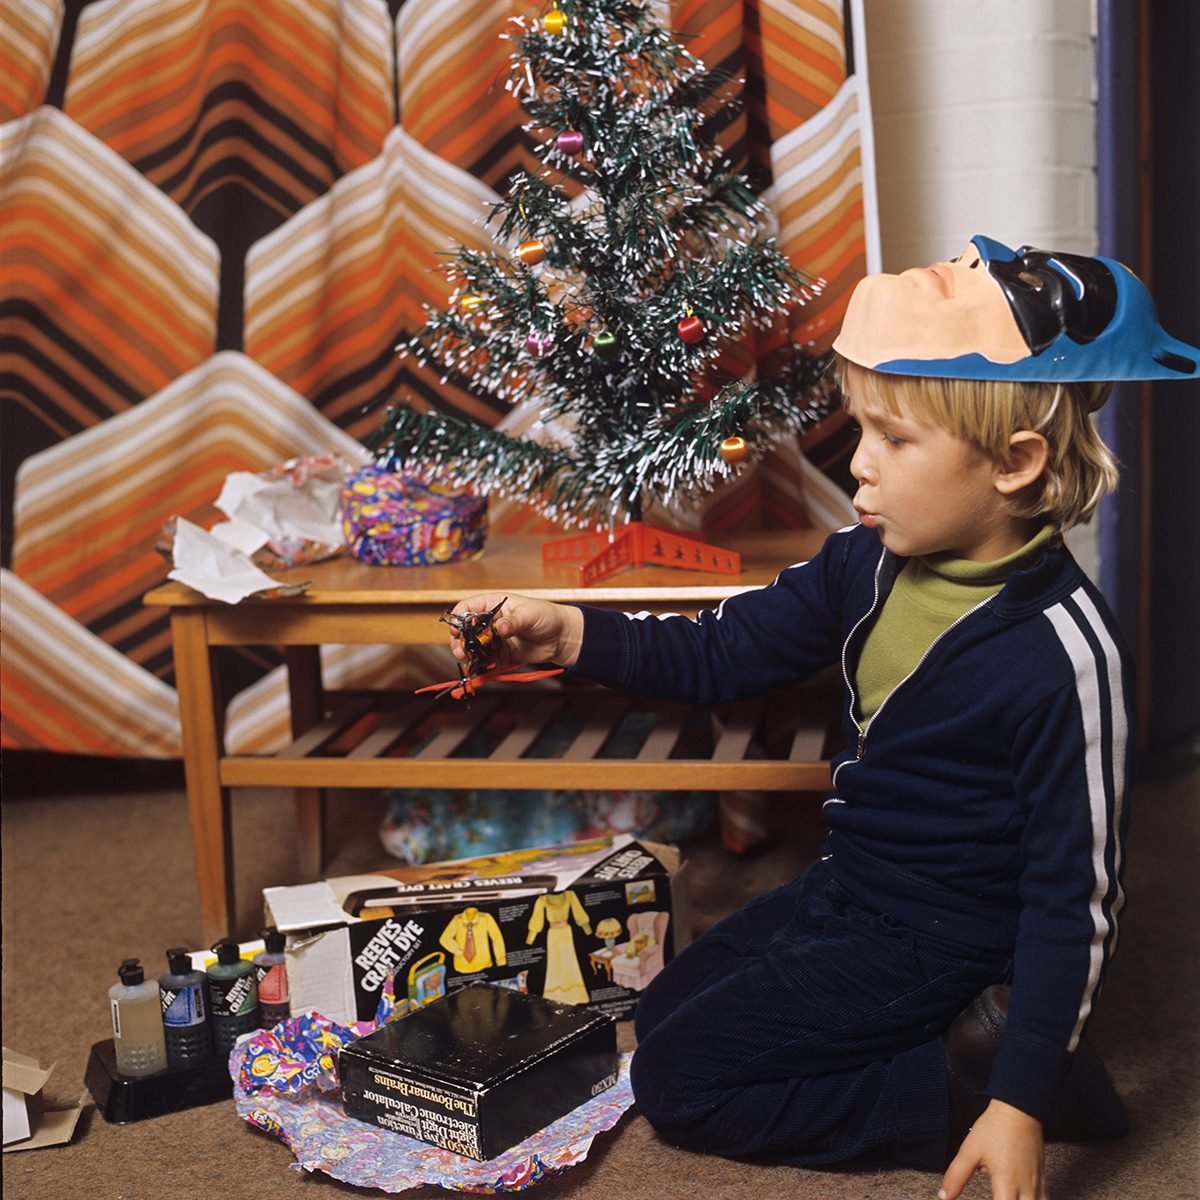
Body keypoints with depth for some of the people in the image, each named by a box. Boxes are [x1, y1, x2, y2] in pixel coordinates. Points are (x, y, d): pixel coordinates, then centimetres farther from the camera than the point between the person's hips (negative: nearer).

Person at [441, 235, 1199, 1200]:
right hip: (847, 887, 8)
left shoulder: (1061, 652, -28)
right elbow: (724, 653, 1)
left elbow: (1075, 893, -23)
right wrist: (568, 633, -15)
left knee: (675, 1081, -5)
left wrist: (1019, 1101, -22)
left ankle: (961, 1080, -2)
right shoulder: (869, 563, -7)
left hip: (934, 941, -8)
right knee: (662, 1012, 23)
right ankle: (961, 1036, 14)